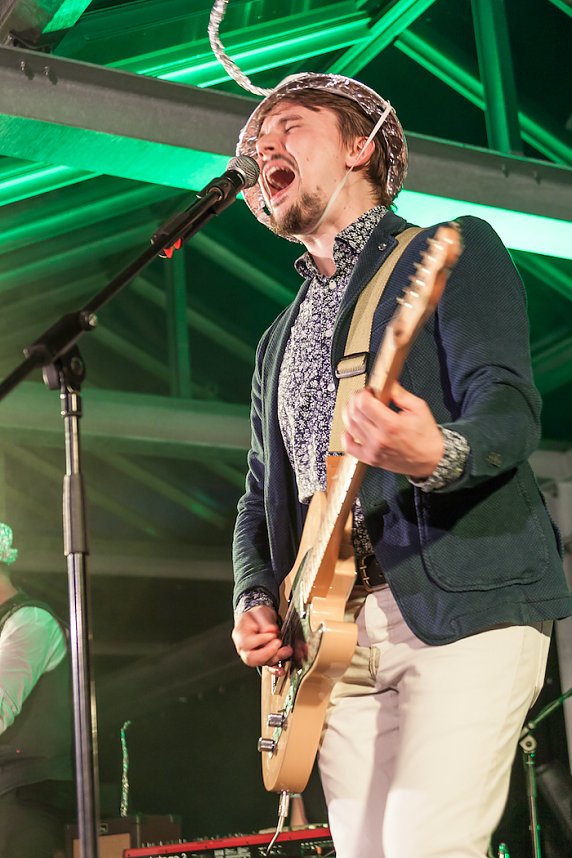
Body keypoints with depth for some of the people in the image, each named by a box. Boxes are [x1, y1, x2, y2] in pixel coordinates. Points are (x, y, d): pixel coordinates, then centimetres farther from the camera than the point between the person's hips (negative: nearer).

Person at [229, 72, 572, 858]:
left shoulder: (455, 253, 4)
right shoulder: (281, 337, 24)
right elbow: (261, 497, 24)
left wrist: (436, 456, -34)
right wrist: (255, 602, 4)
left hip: (462, 607, -6)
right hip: (331, 636, 6)